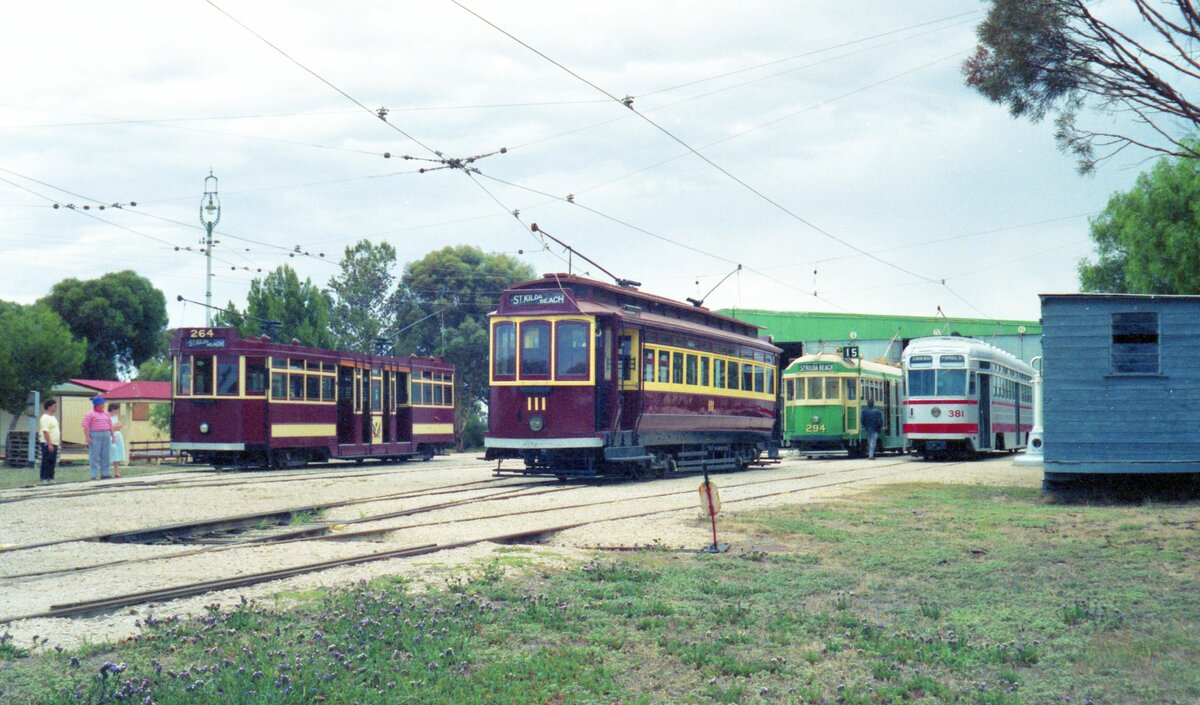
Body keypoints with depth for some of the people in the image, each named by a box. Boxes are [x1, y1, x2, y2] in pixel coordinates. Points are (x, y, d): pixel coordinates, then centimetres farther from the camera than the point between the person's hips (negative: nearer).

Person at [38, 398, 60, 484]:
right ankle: (44, 479, -4)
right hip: (47, 444, -9)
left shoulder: (53, 417, 17)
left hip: (54, 444, 9)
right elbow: (45, 431, -21)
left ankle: (50, 478, 14)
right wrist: (49, 444, -25)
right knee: (46, 462, -6)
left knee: (52, 462, 10)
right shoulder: (45, 418, -14)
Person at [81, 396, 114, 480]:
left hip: (106, 435, 6)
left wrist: (113, 435, 15)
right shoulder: (90, 414, -2)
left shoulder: (106, 414, 17)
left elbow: (110, 426, 21)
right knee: (94, 456, -6)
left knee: (105, 456, 5)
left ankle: (104, 474, 10)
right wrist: (87, 437, -16)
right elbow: (86, 426, -8)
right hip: (95, 436, -6)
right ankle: (92, 476, -6)